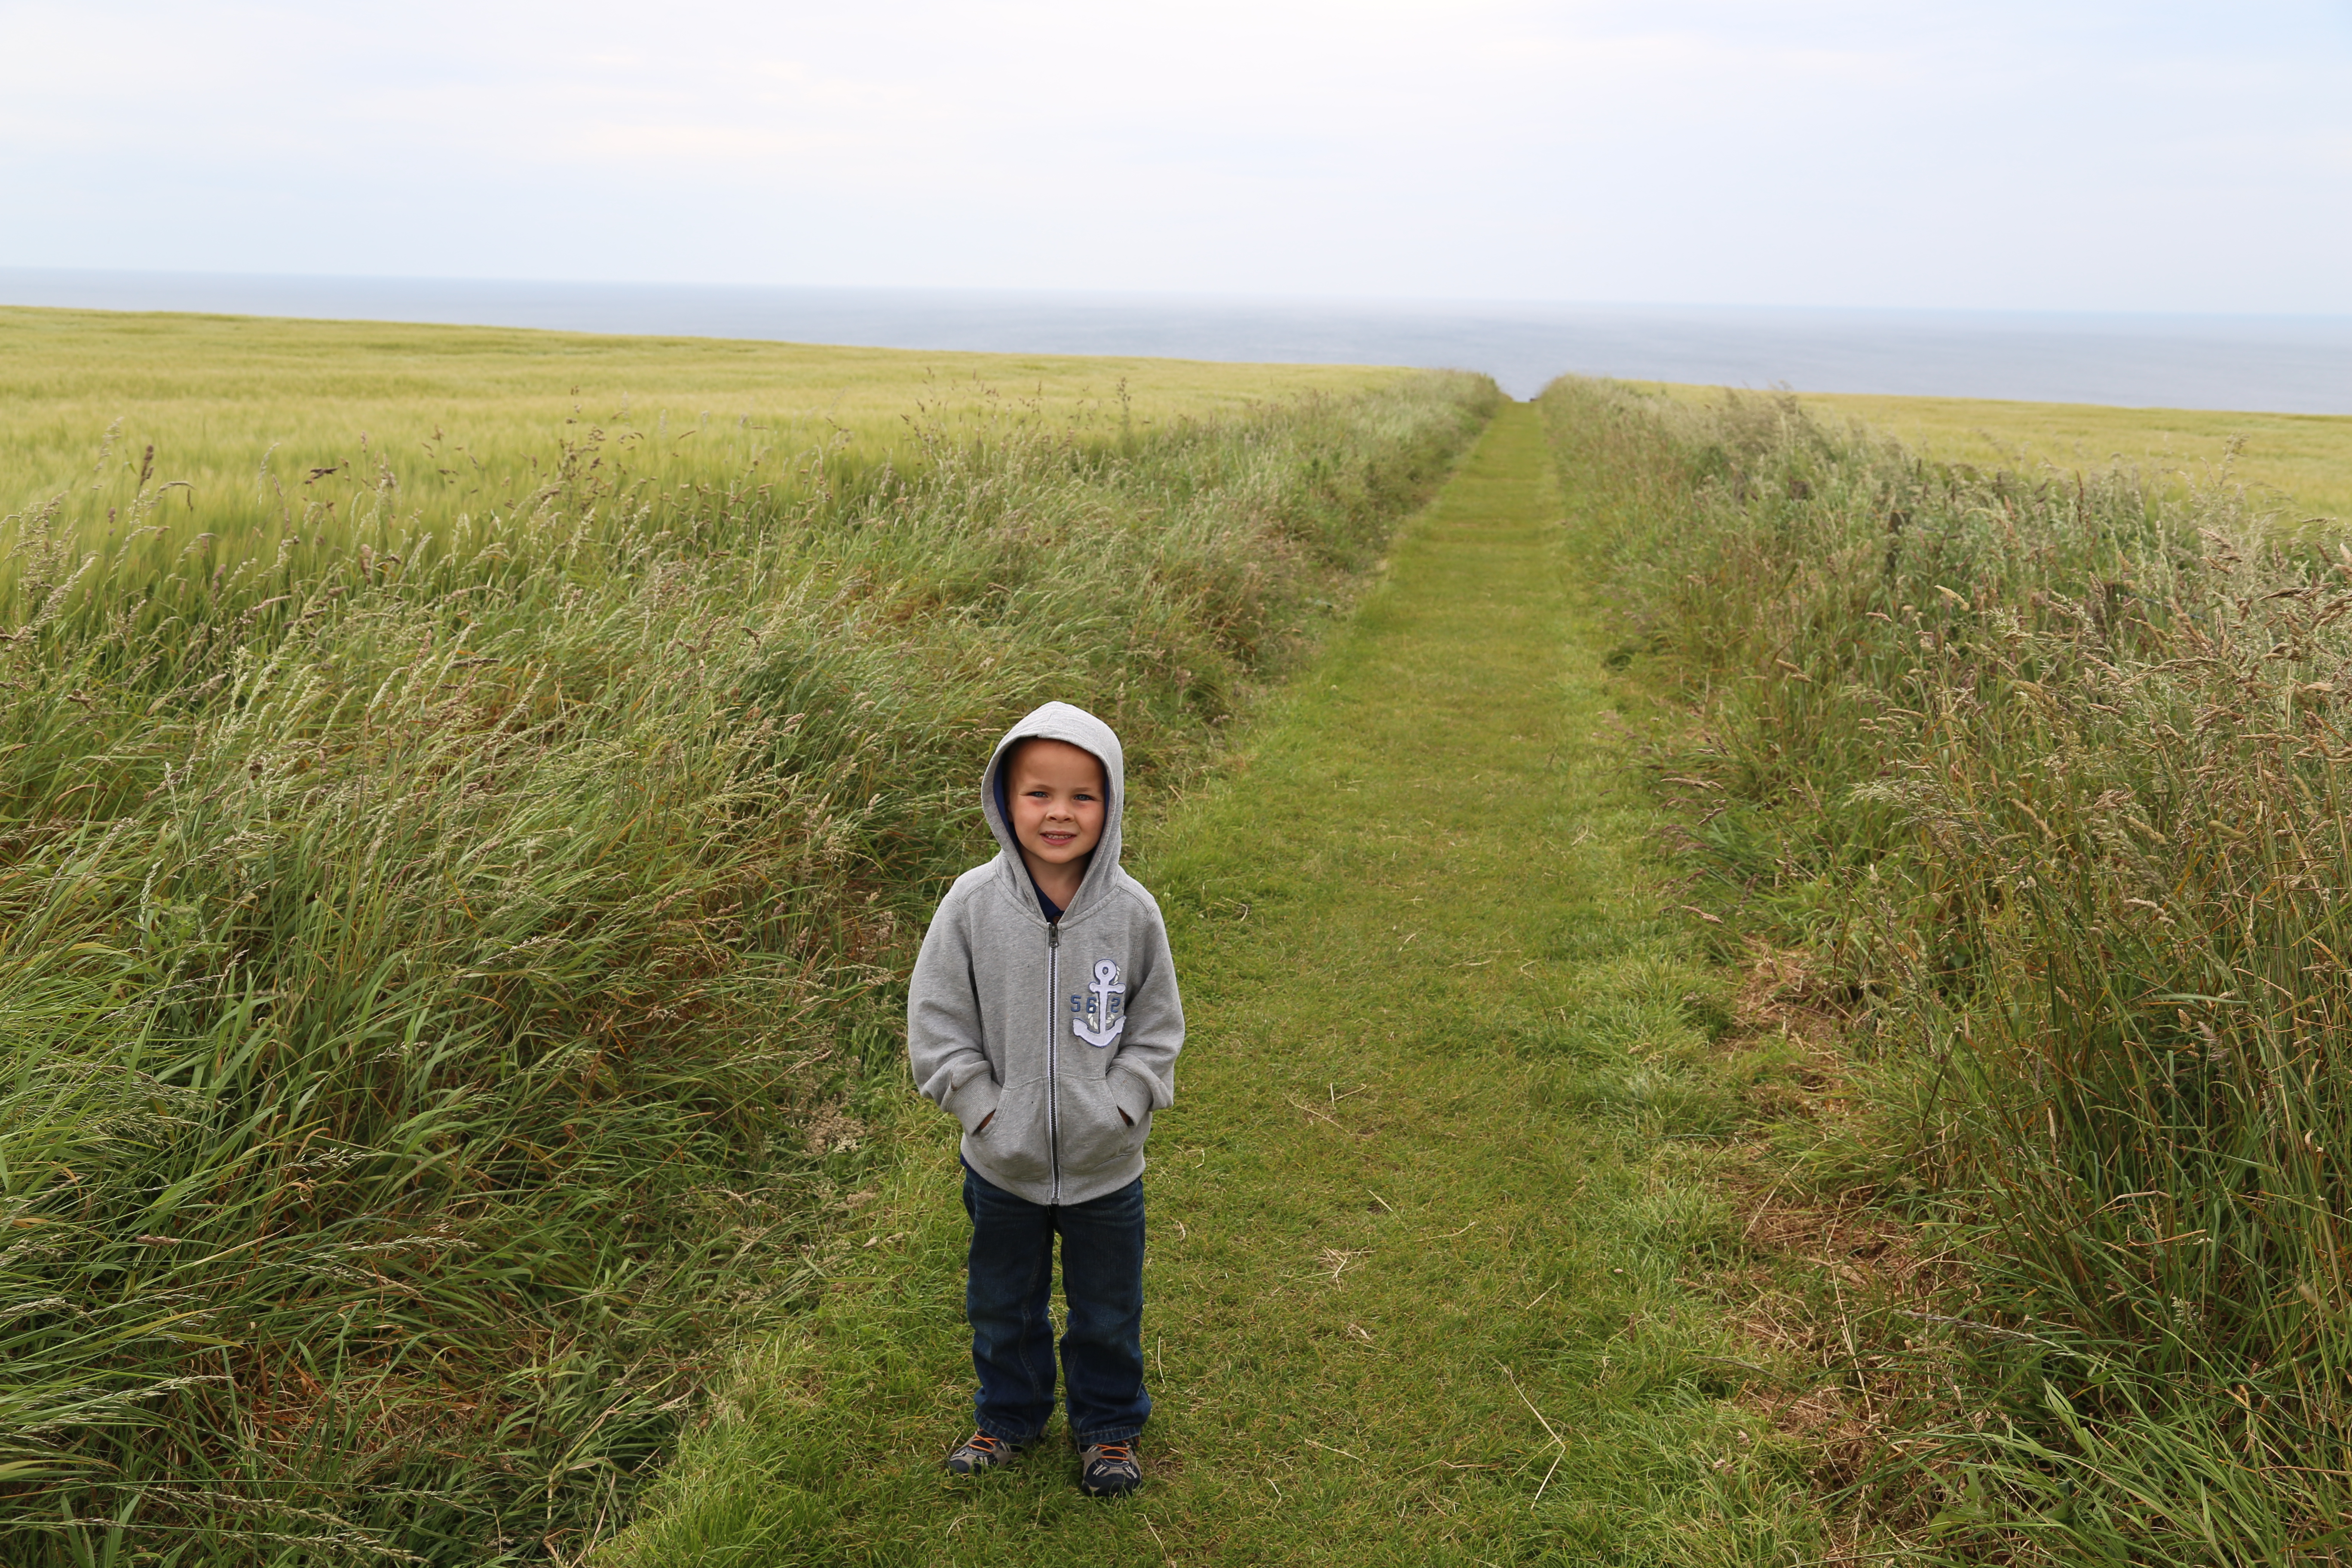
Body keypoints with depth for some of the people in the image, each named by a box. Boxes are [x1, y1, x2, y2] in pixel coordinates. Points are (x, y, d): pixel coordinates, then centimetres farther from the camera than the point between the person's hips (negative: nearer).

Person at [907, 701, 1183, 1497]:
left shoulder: (1132, 911, -14)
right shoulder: (972, 903, -15)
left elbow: (1157, 1027, -3)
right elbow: (936, 1021, -9)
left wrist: (1117, 1108, -12)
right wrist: (986, 1111, -13)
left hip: (1107, 1167, 0)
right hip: (1001, 1164, 1)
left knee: (1108, 1313, 20)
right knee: (1004, 1306, 23)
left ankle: (1109, 1426, 44)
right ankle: (1008, 1416, 48)